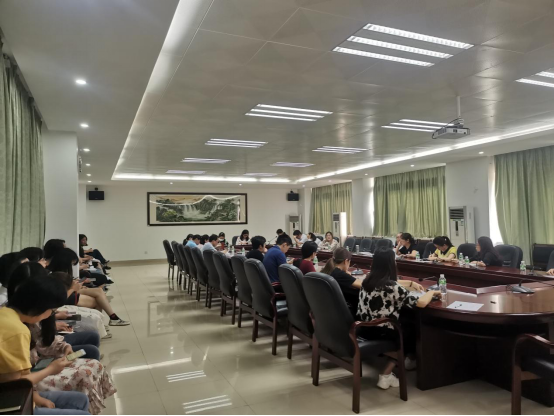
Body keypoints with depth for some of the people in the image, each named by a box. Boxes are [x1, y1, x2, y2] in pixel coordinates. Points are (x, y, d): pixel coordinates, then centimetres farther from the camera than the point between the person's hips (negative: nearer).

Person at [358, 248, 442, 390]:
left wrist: (412, 283, 21)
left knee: (403, 325, 25)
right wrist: (432, 292, 0)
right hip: (380, 332, -7)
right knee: (411, 330, 21)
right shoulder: (392, 287, -22)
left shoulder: (368, 280, 2)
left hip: (364, 328, 7)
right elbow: (421, 303, -19)